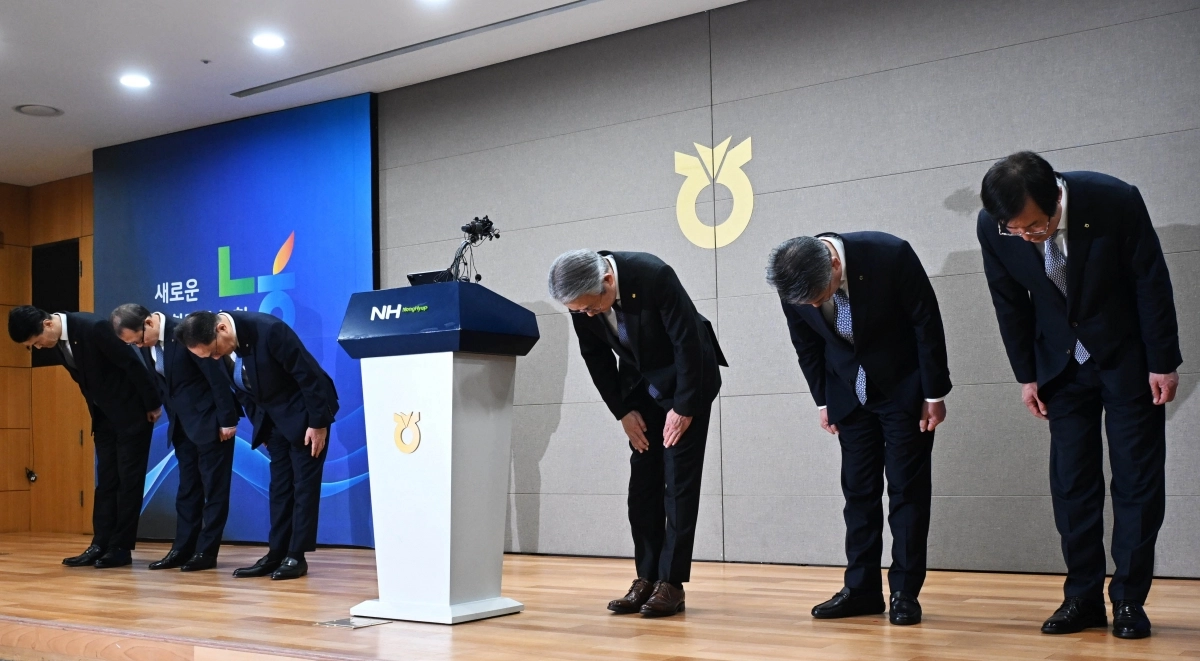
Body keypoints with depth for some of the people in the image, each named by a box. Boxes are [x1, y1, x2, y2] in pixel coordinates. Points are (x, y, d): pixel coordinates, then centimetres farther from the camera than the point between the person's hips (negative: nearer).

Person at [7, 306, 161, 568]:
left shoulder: (93, 327, -27)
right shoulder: (53, 342, -2)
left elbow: (132, 363, -20)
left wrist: (153, 404, -13)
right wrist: (95, 418, 14)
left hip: (131, 412, -7)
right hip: (104, 415, 7)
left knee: (128, 480, -2)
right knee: (106, 481, 6)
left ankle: (121, 548, 1)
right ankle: (100, 545, 7)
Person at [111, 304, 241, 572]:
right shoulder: (146, 343, 1)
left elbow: (217, 376, -19)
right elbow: (160, 384, 12)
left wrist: (228, 420, -17)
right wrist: (173, 419, 10)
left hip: (209, 419, -7)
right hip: (182, 423, 8)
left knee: (213, 487, -1)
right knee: (187, 488, 11)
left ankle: (206, 551, 4)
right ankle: (183, 549, 15)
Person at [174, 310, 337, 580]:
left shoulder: (269, 330, -31)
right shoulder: (219, 349, -9)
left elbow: (308, 373, -24)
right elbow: (242, 391, 7)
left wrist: (318, 423, -20)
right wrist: (260, 427, 6)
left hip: (304, 411, -7)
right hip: (272, 417, 7)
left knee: (304, 484, -5)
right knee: (280, 486, 6)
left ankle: (296, 556, -2)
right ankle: (276, 554, 9)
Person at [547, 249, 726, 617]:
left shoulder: (653, 275, -31)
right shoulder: (582, 299, -15)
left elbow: (689, 340, -24)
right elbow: (596, 359, -1)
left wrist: (683, 407, -19)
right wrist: (623, 411, -4)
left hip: (687, 377, -5)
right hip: (640, 386, 5)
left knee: (679, 481, -8)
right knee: (643, 483, 1)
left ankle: (671, 583, -5)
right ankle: (647, 579, 6)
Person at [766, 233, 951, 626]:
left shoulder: (890, 255, -29)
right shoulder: (793, 284, -18)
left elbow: (927, 323, -16)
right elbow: (806, 346, 0)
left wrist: (935, 393, -11)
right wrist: (823, 400, 4)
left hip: (903, 385, -3)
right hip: (849, 391, 3)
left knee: (907, 488, -2)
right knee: (858, 490, 4)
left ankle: (905, 591, 5)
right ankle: (861, 589, 12)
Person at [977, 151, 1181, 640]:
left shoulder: (1116, 201, -26)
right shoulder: (992, 228, -18)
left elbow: (1152, 283, -14)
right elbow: (1010, 304, -3)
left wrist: (1163, 362, -10)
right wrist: (1027, 375, 0)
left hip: (1127, 356, -2)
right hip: (1062, 361, 2)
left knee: (1136, 479, -1)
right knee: (1071, 481, 2)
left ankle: (1129, 600, 7)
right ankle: (1084, 597, 9)